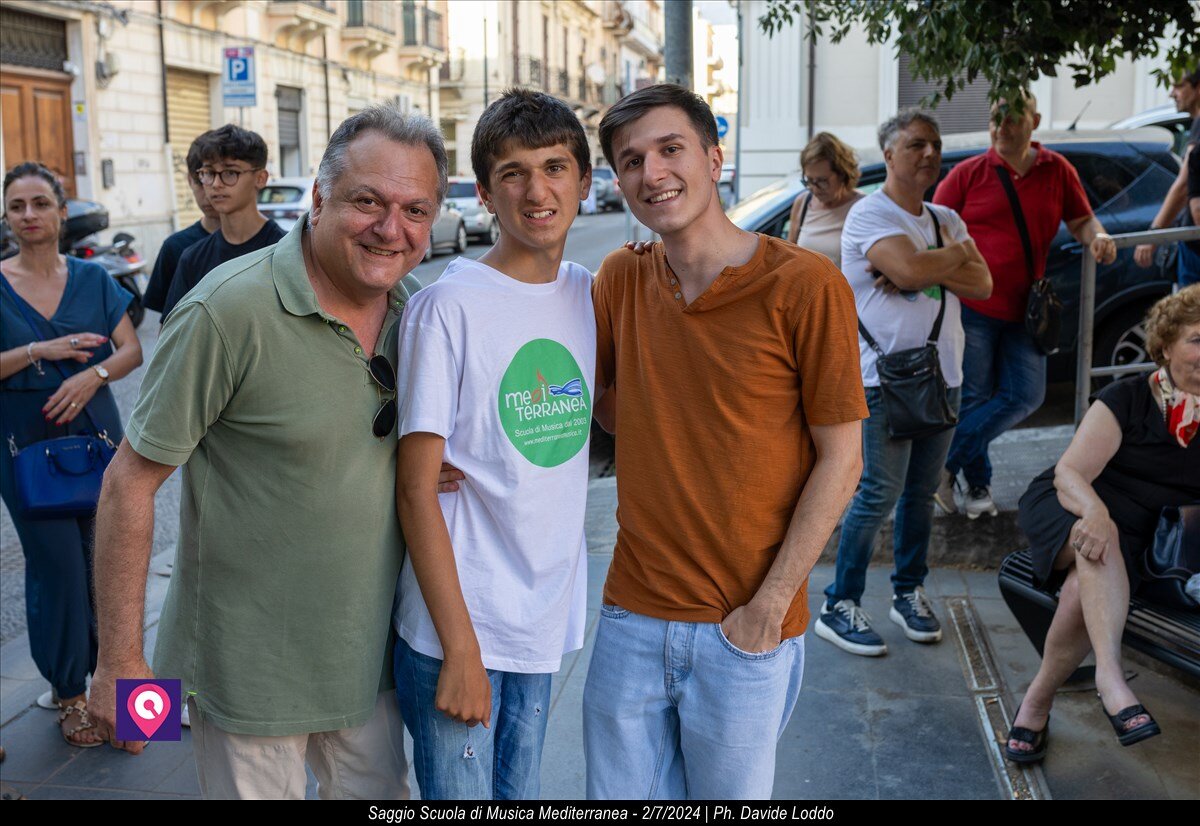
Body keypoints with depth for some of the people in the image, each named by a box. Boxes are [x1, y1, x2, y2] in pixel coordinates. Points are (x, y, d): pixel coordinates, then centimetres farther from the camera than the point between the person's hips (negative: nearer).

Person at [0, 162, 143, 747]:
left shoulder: (92, 279, 5)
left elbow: (132, 350, 1)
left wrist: (93, 375, -17)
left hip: (96, 434, 2)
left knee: (105, 560, 3)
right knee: (56, 566, -1)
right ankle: (69, 691, 13)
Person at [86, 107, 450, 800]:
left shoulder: (415, 310, -1)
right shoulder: (229, 310, -21)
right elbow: (131, 482, -15)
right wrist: (121, 661, -14)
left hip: (369, 657, 6)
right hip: (251, 671, -5)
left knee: (383, 790, 20)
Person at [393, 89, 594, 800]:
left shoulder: (588, 294, 4)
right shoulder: (449, 306, -13)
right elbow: (417, 489, -14)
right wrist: (461, 646, -16)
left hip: (548, 620, 6)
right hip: (456, 629, -6)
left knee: (521, 796, 20)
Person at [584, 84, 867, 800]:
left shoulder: (805, 284, -12)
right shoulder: (620, 279, 2)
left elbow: (840, 459, -10)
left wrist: (769, 607, -11)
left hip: (746, 633, -3)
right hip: (632, 618, 4)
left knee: (733, 794, 13)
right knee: (620, 791, 16)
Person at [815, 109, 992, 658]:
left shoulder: (946, 220, 17)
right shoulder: (869, 214, -6)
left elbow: (982, 284, 4)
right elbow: (913, 268, -23)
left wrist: (928, 266, -12)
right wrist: (957, 253, -3)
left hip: (942, 377, 7)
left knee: (921, 493, 13)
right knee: (880, 494, -8)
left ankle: (909, 593, 27)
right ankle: (839, 606, 2)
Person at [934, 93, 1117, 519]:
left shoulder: (1057, 170, 8)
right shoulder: (968, 173, -1)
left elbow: (1081, 220, 17)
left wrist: (1099, 237, -6)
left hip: (1023, 309, 4)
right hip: (971, 307, -4)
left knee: (1025, 395, -1)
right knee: (974, 397, 2)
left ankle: (945, 464, 9)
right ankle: (978, 485, 18)